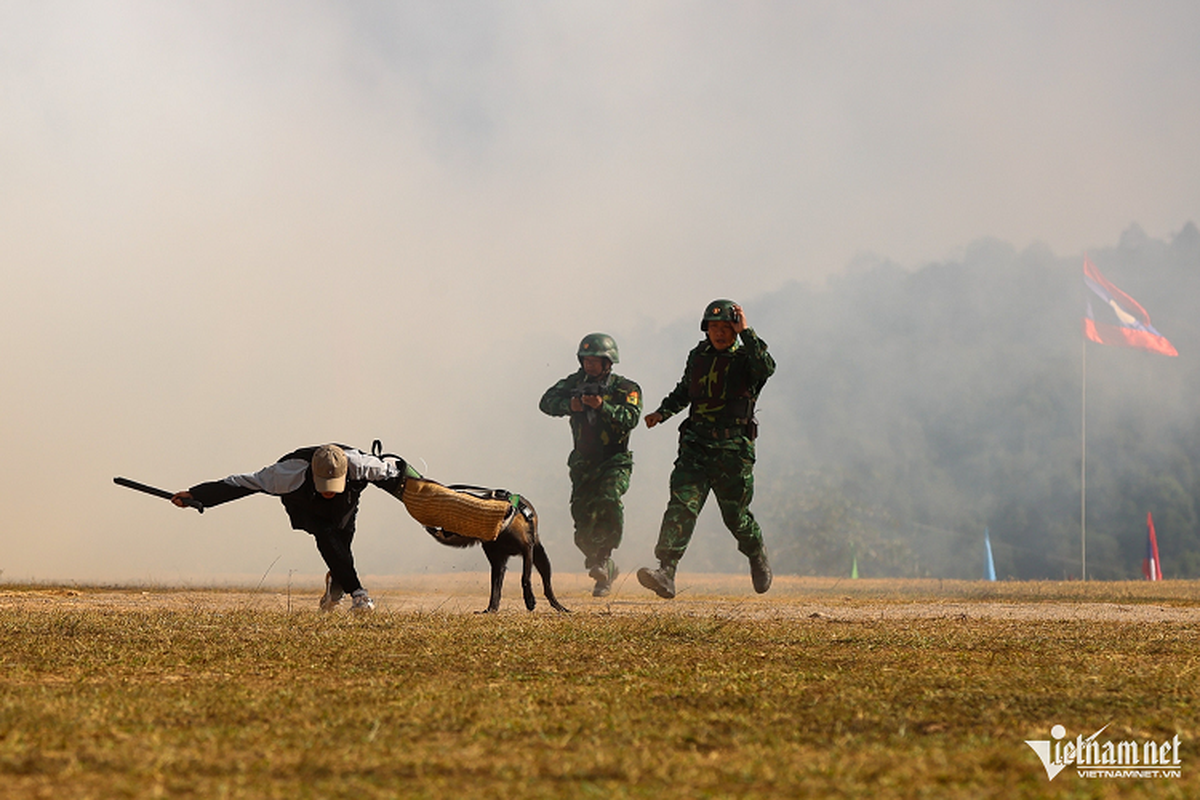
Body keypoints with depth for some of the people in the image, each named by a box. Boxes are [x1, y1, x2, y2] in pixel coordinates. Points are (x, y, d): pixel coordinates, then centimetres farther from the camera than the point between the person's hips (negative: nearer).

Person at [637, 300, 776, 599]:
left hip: (733, 451, -3)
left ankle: (757, 555, 40)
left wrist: (746, 332, -25)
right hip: (696, 447, 3)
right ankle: (666, 572, -25)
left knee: (736, 515, 8)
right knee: (682, 506, -15)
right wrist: (662, 412, 12)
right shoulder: (698, 356, 11)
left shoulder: (745, 359, -2)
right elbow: (683, 391, 27)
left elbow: (766, 367, -27)